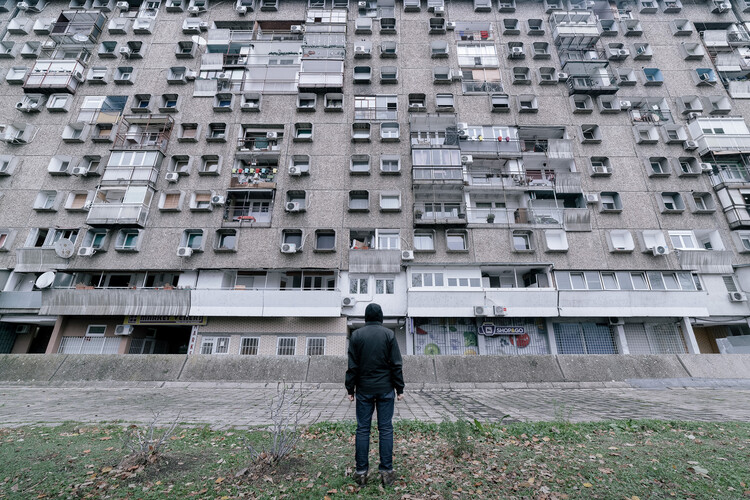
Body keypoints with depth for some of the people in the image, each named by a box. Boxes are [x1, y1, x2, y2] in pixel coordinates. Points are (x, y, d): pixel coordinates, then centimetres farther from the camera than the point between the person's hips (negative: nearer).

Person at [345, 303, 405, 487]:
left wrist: (350, 389, 5)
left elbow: (352, 366, -1)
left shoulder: (357, 335, -1)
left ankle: (361, 471, 14)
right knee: (386, 429, 7)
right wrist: (400, 389, 2)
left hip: (364, 389, 1)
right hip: (385, 389, -1)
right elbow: (396, 365, -4)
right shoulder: (389, 334, -4)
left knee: (362, 429, 8)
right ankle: (386, 471, 12)